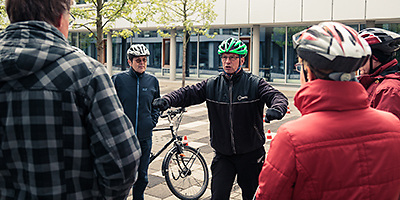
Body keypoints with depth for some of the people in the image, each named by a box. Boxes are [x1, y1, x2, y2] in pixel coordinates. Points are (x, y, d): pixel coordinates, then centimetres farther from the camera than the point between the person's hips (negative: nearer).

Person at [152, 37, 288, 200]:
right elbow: (188, 93, -7)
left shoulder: (255, 84, -6)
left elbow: (278, 96, -18)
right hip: (223, 155, 1)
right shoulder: (211, 85, 1)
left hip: (250, 154, -1)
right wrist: (167, 100, -27)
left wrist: (276, 109, -43)